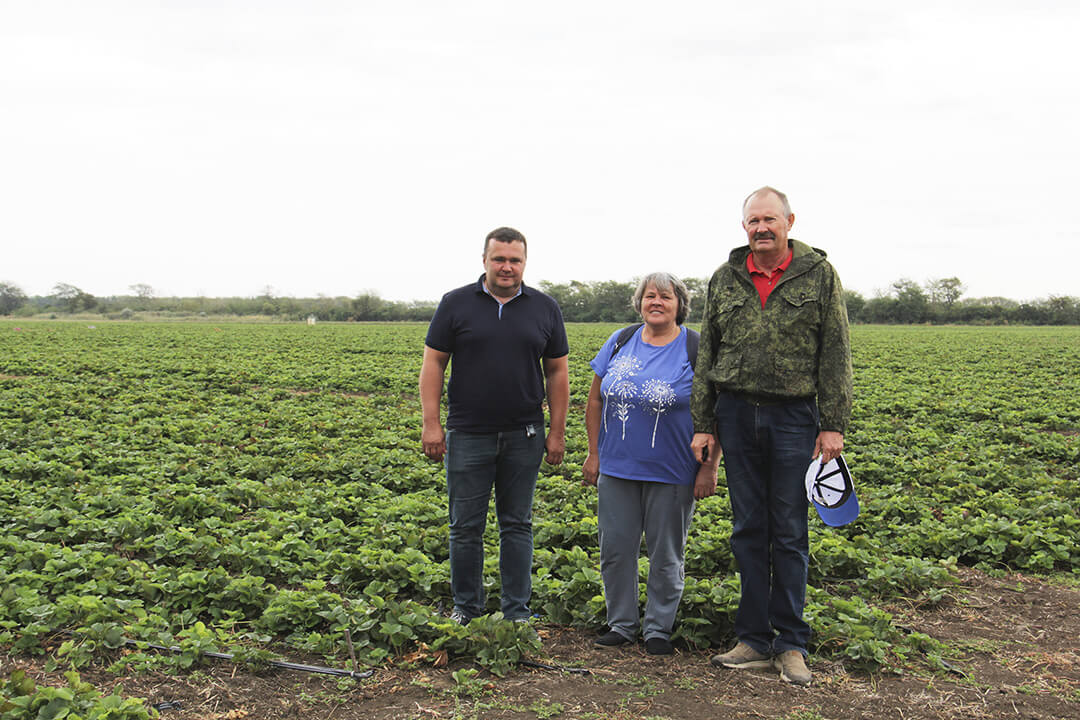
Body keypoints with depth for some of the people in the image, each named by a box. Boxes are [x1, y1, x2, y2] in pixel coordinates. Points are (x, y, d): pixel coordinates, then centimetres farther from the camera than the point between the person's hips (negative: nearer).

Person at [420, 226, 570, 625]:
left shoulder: (545, 308, 5)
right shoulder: (456, 304, 1)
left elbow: (557, 372, 8)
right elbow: (433, 365, 1)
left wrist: (557, 431, 3)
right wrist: (431, 423, -6)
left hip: (523, 438, 1)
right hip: (468, 436, -1)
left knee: (517, 525, 8)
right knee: (466, 527, 5)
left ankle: (517, 612, 18)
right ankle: (465, 608, 20)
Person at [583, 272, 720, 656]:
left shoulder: (696, 350, -5)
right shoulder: (620, 342, 5)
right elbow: (596, 400, 10)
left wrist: (709, 467, -10)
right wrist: (593, 453, 5)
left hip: (671, 475, -3)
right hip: (617, 468, 3)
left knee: (665, 555, 7)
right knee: (616, 549, 8)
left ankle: (658, 629, 21)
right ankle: (621, 624, 22)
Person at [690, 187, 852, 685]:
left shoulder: (818, 274, 1)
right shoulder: (725, 279, 8)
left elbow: (835, 355, -1)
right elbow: (707, 356, 10)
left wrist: (834, 425, -7)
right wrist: (703, 425, 6)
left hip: (794, 417, -2)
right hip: (736, 414, 3)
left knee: (789, 533, 3)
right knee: (748, 531, 8)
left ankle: (791, 644, 14)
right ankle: (754, 640, 17)